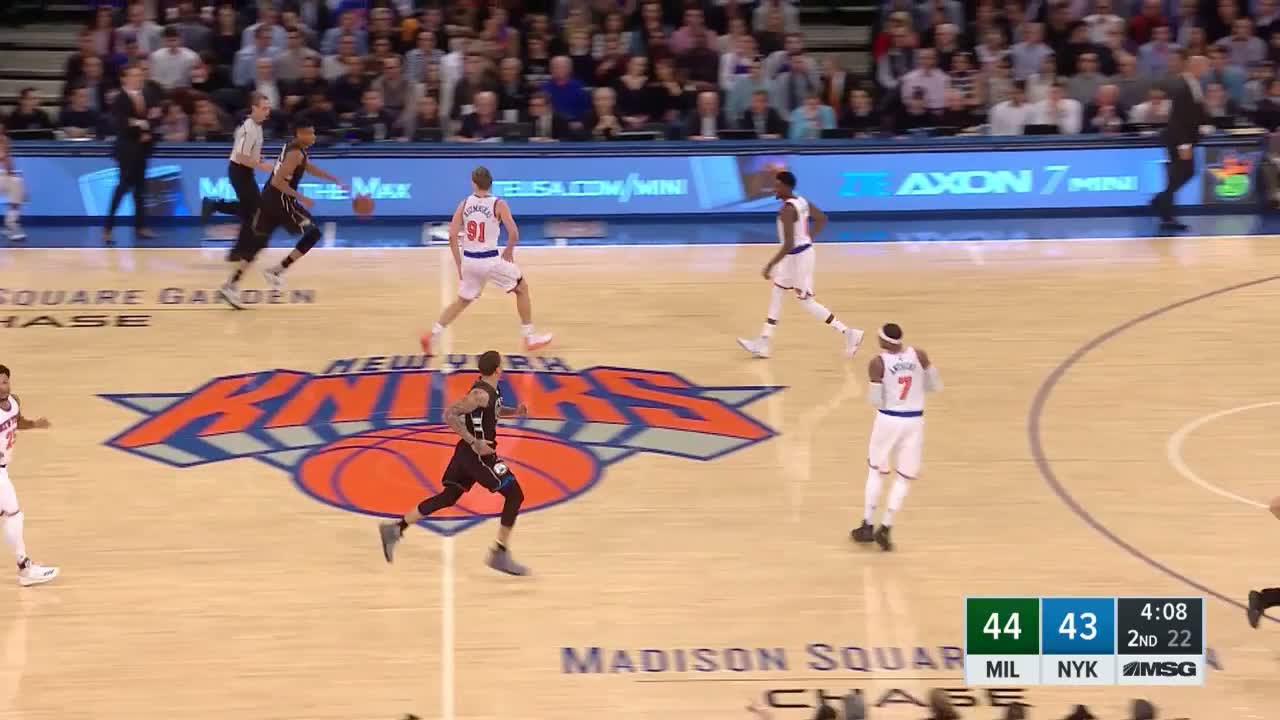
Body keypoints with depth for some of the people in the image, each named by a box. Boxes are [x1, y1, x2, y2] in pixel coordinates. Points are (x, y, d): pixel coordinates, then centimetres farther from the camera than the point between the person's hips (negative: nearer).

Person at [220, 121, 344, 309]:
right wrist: (301, 198, -21)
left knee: (257, 244, 10)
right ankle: (277, 271, 0)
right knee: (313, 233, 2)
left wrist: (335, 180, 32)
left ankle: (230, 286, 3)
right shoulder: (296, 153, -16)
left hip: (269, 199, 9)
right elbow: (278, 182, -23)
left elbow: (310, 168, 33)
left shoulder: (293, 149, 17)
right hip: (281, 201, -9)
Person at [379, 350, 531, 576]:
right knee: (514, 495, -3)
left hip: (468, 452, 10)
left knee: (447, 497, 15)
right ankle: (500, 555, 0)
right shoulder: (481, 394, -22)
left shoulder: (490, 389, 7)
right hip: (478, 454, -10)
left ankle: (396, 528, 14)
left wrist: (514, 412, 9)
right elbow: (449, 415, -26)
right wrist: (474, 442, -27)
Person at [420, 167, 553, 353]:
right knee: (522, 289, 17)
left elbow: (453, 236, -1)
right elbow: (514, 234, -13)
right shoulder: (498, 204, -7)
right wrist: (509, 252, 7)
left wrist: (459, 265, 6)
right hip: (490, 260, -4)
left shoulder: (464, 204, 2)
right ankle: (530, 338, 19)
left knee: (463, 301, 23)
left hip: (469, 260, 4)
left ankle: (432, 335, 10)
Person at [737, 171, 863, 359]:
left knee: (806, 301, 3)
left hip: (797, 256, -10)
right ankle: (762, 344, 22)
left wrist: (770, 265, -27)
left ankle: (848, 333, 6)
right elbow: (822, 218, 16)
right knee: (776, 293, 16)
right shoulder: (801, 201, 3)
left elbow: (789, 244, -32)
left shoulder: (787, 210, -27)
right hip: (803, 251, 10)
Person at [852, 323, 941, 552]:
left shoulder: (877, 364, -13)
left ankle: (867, 526, 19)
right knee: (904, 477, 11)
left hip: (888, 419, -1)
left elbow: (875, 402, -11)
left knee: (876, 470, 19)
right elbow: (936, 386, 3)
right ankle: (885, 528, 2)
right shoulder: (919, 355, -5)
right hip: (914, 421, 1)